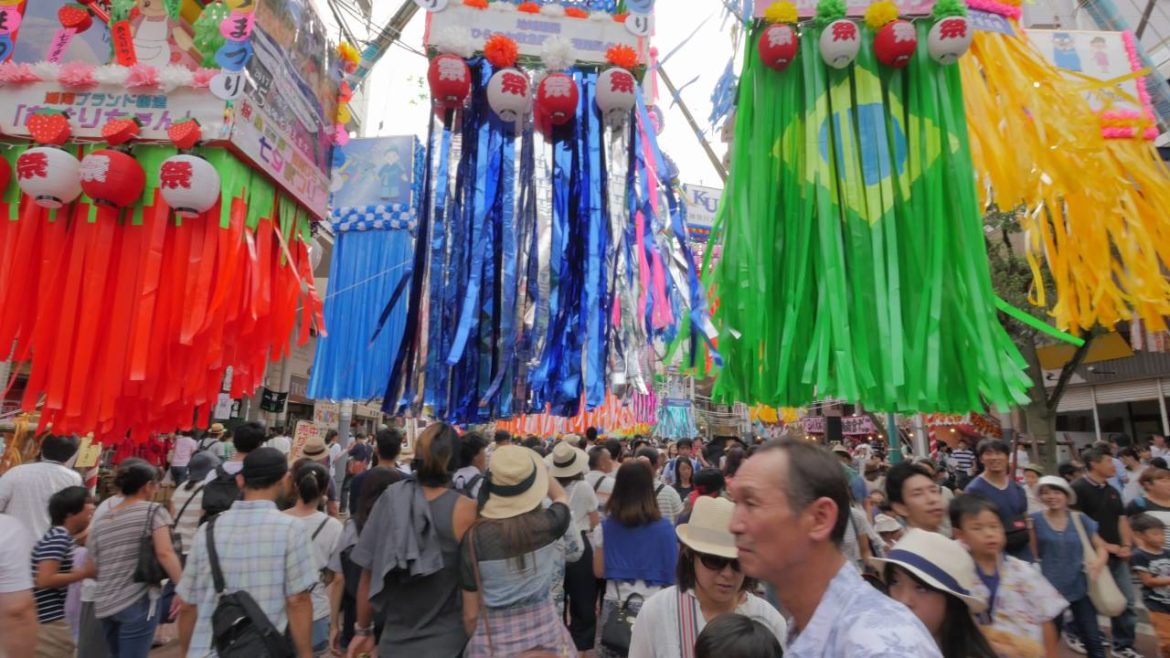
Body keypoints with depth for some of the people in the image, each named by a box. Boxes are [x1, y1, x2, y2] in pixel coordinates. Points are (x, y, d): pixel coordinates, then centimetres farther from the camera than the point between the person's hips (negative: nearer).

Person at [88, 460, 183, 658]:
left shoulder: (100, 523, 14)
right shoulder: (154, 511, -7)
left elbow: (92, 568, 16)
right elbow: (164, 553, -18)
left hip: (103, 605, 7)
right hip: (138, 602, -7)